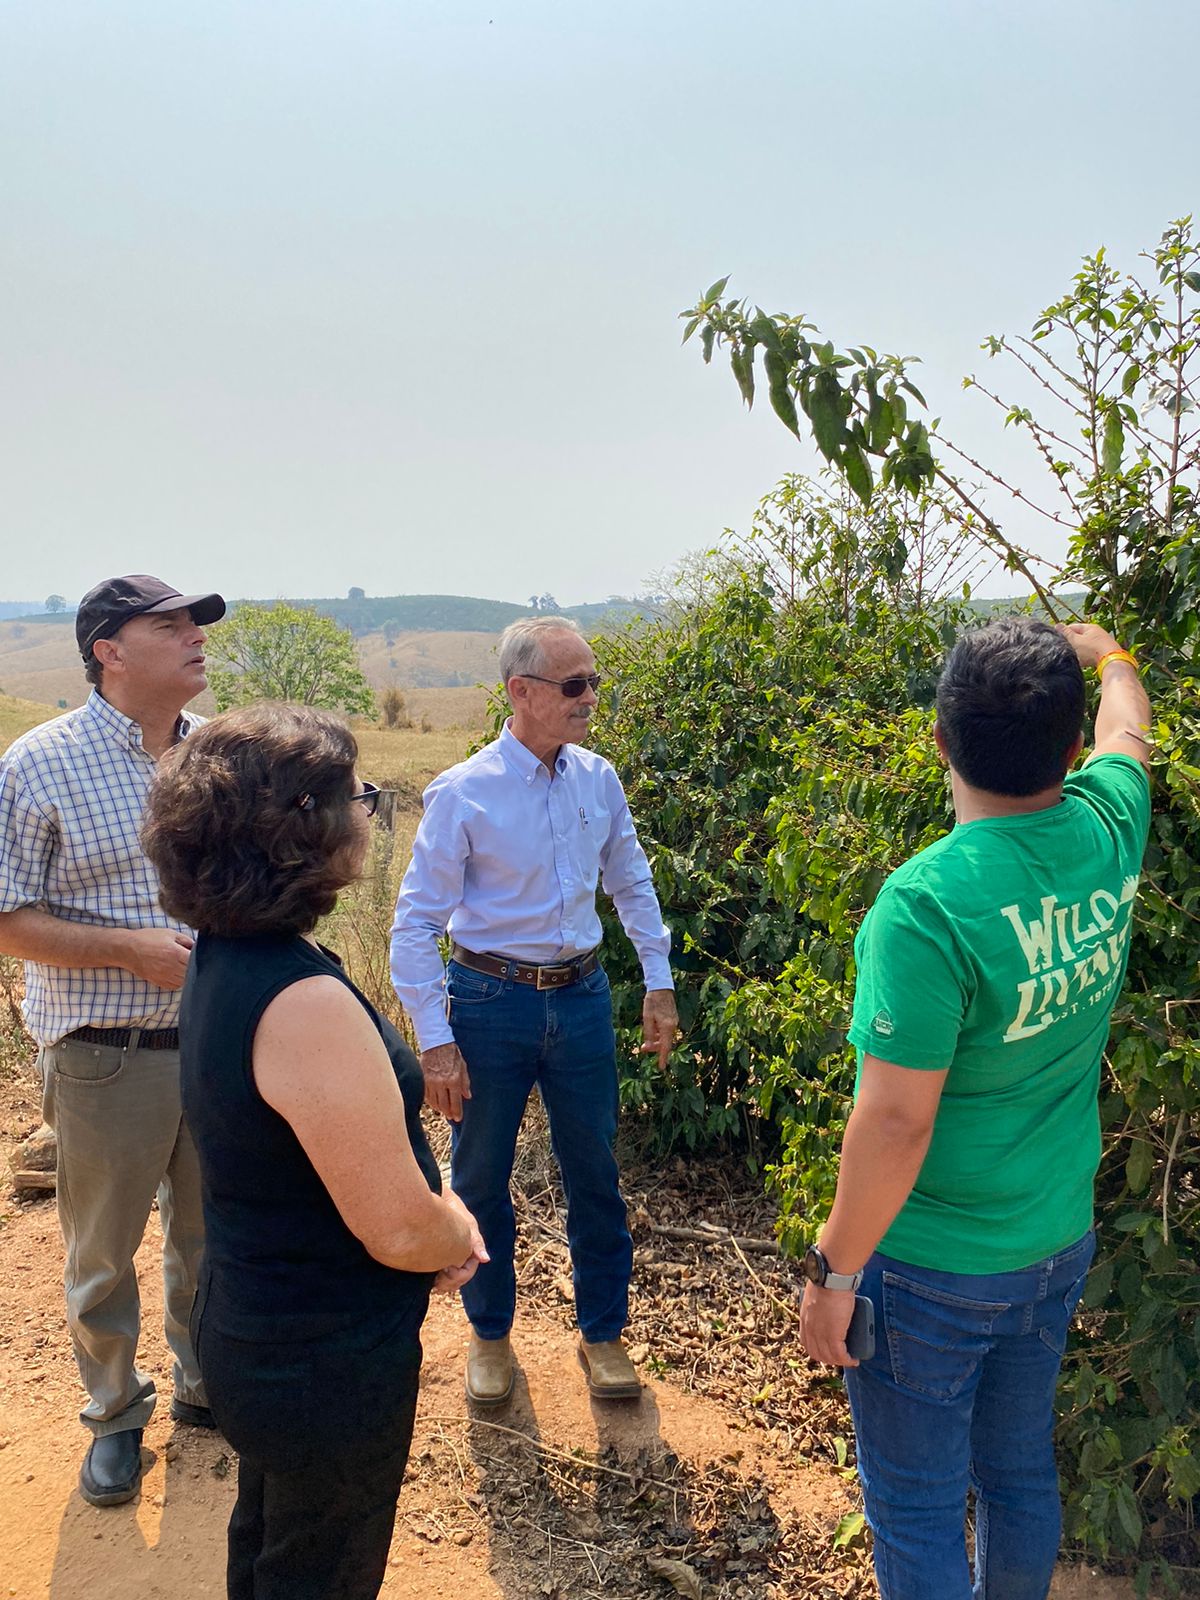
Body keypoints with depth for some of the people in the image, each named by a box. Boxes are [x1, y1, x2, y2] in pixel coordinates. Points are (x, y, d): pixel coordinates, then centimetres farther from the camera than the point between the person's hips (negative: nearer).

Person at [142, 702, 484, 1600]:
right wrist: (457, 1236, -6)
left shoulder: (223, 960, -5)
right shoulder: (308, 1003, -35)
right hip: (327, 1371, -8)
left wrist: (433, 1212, 0)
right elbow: (399, 1231, -28)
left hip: (250, 1335, 8)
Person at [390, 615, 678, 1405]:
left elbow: (632, 883, 13)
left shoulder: (598, 779, -1)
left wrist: (659, 983, 11)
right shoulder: (463, 793, -14)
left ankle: (603, 1333, 33)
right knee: (481, 1181, 12)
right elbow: (416, 923, -11)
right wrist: (436, 1042, -14)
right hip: (490, 1002, -3)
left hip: (582, 998, 3)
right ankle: (490, 1336, 35)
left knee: (595, 1175, 13)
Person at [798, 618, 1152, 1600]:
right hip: (1059, 1245, 7)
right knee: (1021, 1473, 25)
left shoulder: (927, 902, -29)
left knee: (916, 1510, 12)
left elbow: (898, 1119, -26)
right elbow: (1127, 729, 14)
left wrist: (835, 1271, -13)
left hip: (932, 1268, -6)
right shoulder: (1109, 831, -10)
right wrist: (1105, 653, 35)